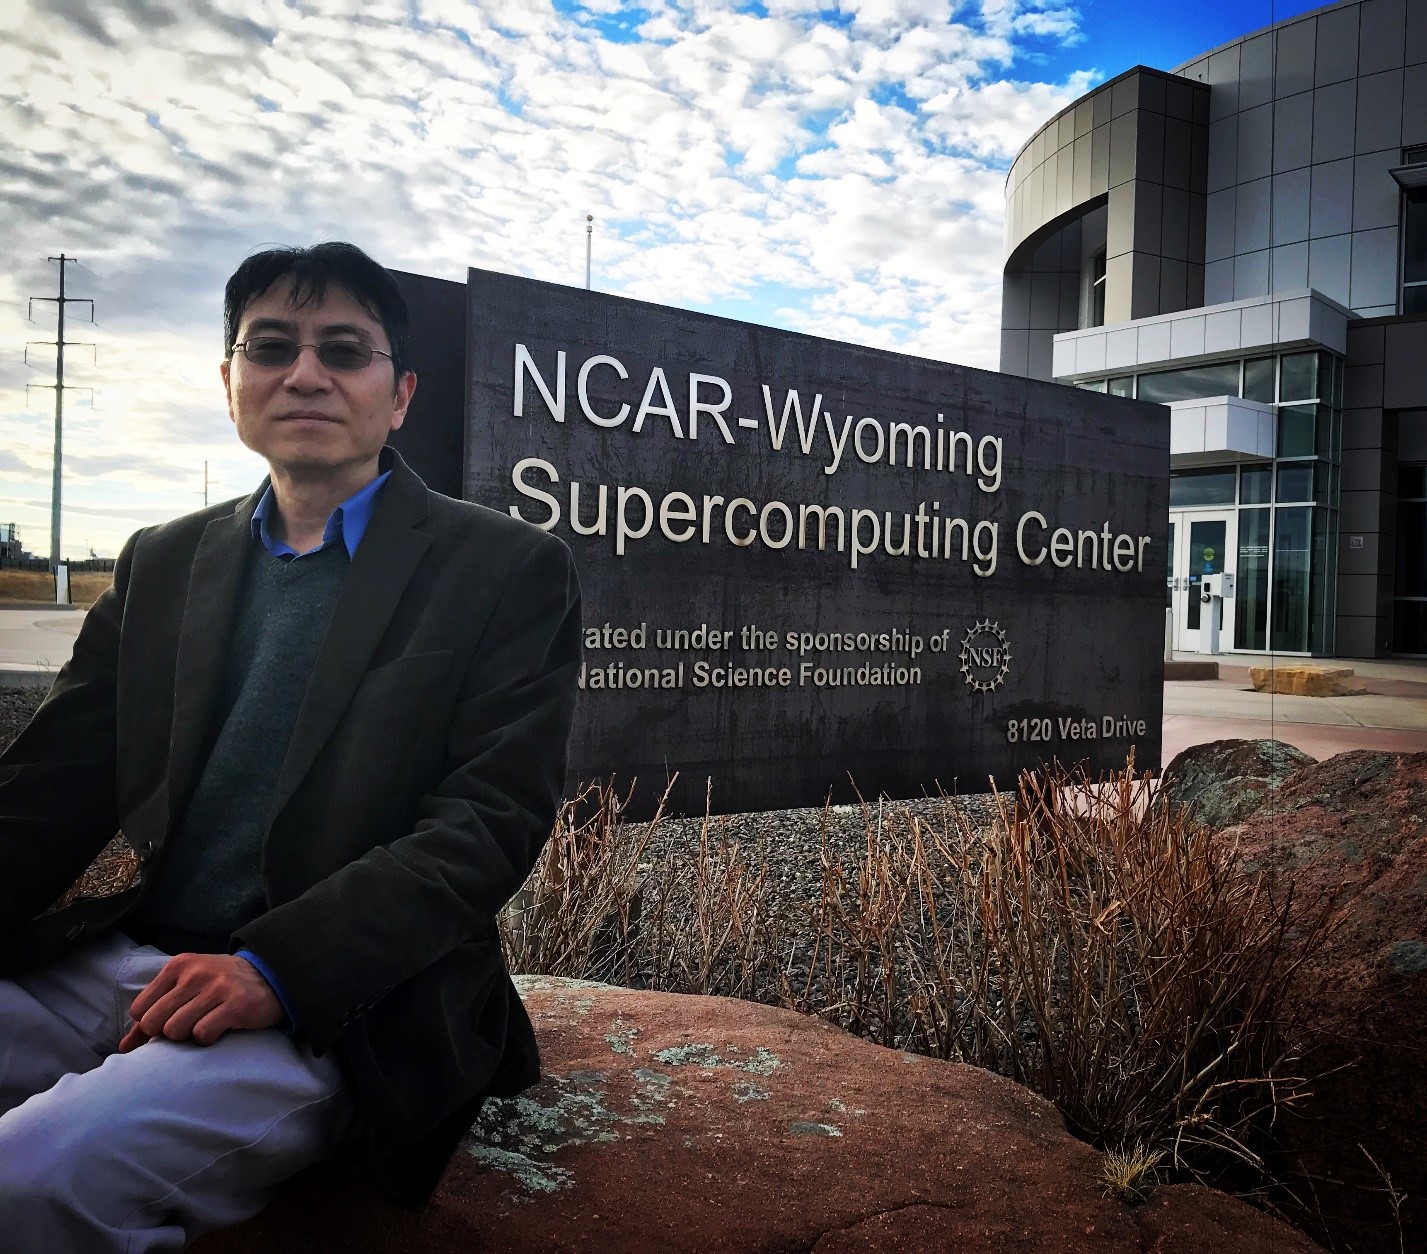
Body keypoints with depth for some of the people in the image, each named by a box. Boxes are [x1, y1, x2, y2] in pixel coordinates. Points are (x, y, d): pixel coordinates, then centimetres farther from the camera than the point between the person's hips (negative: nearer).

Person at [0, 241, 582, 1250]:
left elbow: (491, 821, -10)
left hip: (341, 1010, -4)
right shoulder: (164, 564, 15)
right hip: (118, 967, 5)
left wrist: (275, 968, -21)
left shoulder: (505, 569, -1)